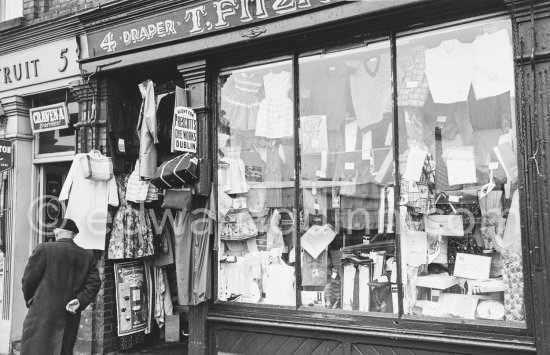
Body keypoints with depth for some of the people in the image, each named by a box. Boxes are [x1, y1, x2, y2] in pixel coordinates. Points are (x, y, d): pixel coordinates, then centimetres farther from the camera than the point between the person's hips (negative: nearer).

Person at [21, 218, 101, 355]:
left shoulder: (43, 249, -5)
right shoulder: (87, 256, 6)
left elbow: (28, 279, -3)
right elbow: (94, 282, 0)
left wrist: (29, 299, 12)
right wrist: (80, 301, -4)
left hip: (43, 314, -4)